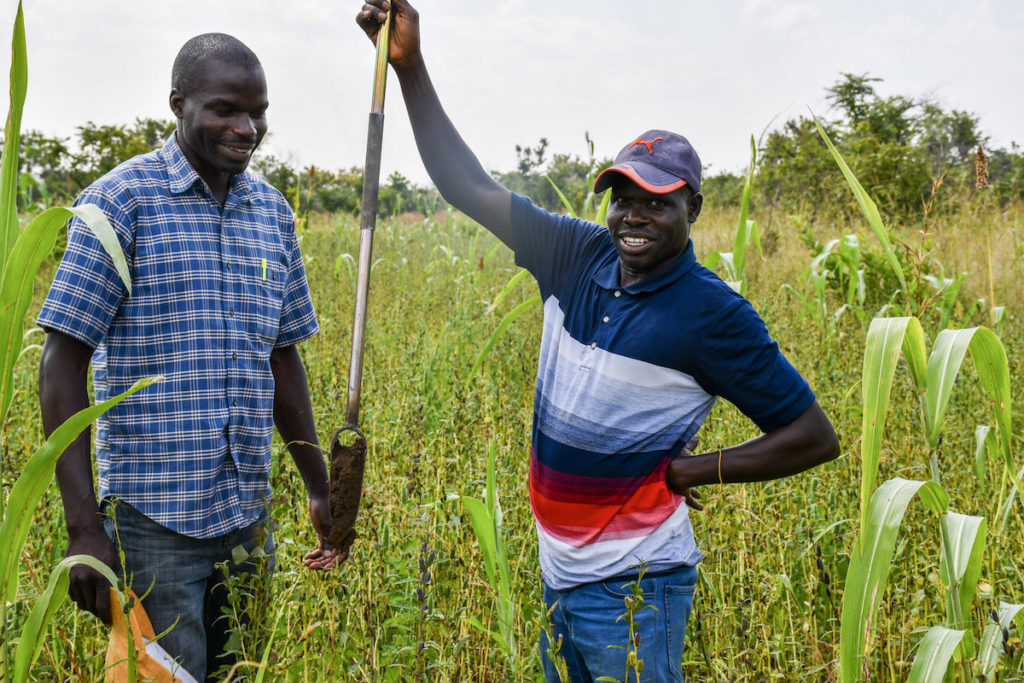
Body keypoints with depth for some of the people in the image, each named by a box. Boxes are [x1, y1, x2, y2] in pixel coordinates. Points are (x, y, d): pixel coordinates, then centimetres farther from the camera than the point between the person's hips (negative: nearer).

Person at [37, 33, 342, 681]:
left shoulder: (273, 211, 9)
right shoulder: (121, 200, -8)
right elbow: (63, 365, -10)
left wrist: (321, 490, 17)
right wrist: (83, 526, -16)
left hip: (248, 517, 6)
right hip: (151, 518, -5)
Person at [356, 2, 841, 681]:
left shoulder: (712, 314, -14)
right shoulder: (578, 256, 0)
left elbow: (815, 436, -11)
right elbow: (471, 188, 1)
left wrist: (690, 469, -14)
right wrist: (410, 65, -5)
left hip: (632, 584, -6)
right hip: (557, 573, 6)